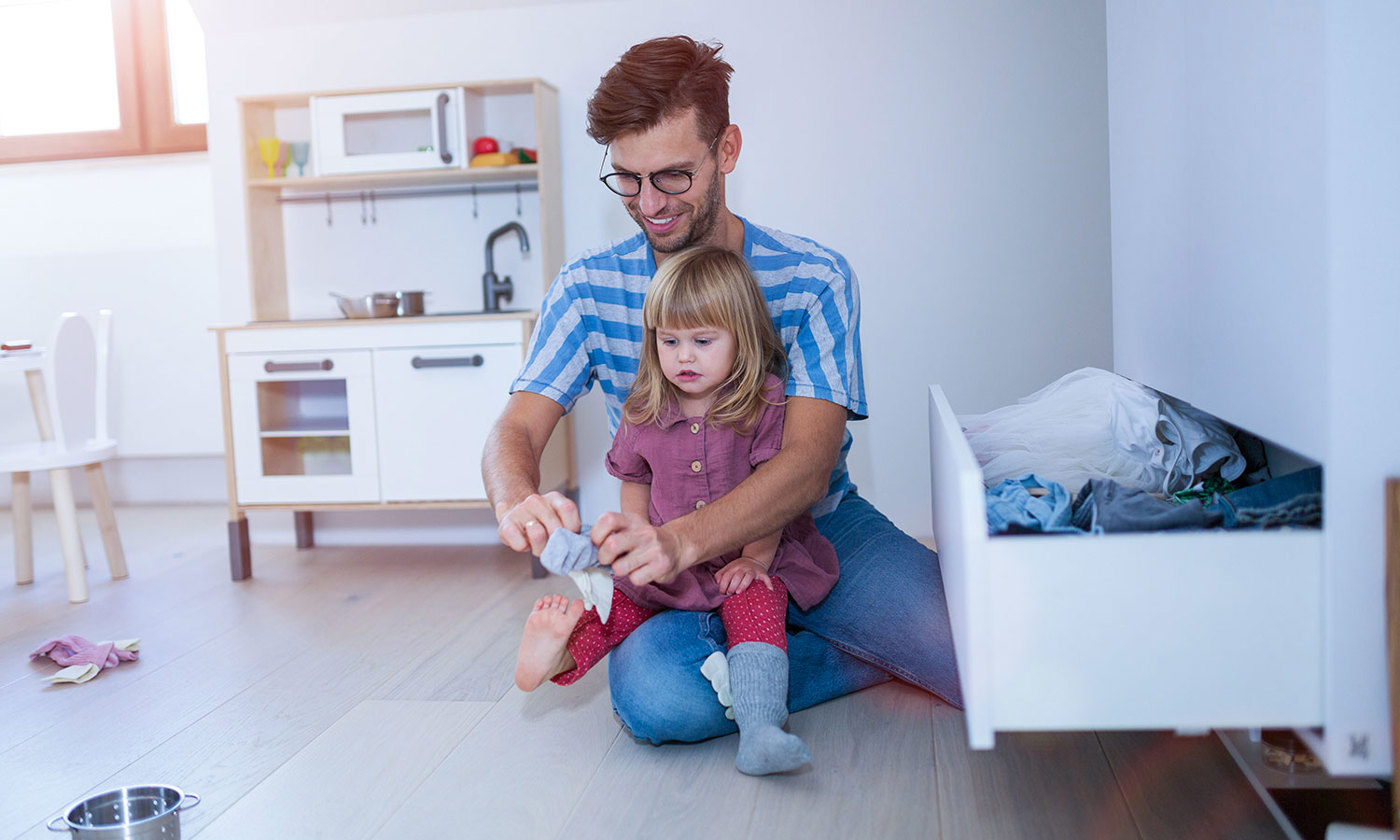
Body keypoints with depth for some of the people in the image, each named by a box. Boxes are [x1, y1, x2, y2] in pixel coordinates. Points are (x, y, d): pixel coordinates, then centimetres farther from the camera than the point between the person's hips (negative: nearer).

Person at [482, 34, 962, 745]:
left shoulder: (813, 280, -9)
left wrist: (680, 540, -40)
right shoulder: (588, 287, -1)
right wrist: (518, 503, -35)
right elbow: (515, 430, -8)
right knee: (657, 699, -32)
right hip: (677, 557, 2)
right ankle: (876, 657, -8)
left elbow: (809, 463, -20)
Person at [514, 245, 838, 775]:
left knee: (756, 604, -29)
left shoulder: (764, 404, -10)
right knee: (623, 599, -14)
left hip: (745, 559, -5)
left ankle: (760, 730, -43)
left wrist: (757, 556, -14)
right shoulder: (643, 414, 1)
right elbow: (635, 488, 13)